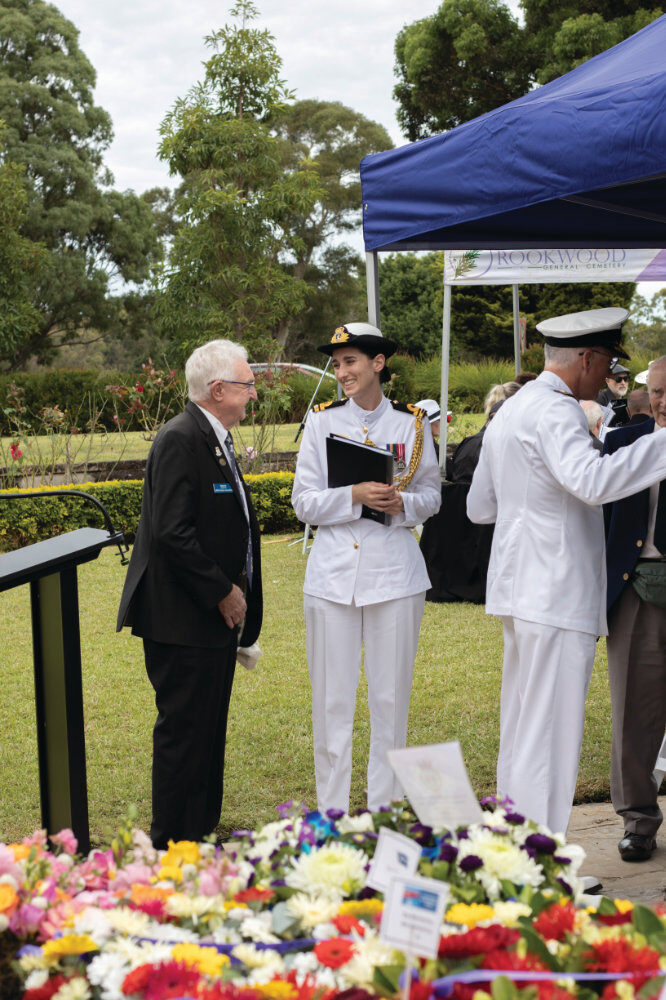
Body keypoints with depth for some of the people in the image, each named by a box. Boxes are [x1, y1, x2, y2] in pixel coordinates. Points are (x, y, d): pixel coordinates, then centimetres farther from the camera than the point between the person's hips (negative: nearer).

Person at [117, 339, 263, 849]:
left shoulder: (216, 440, 14)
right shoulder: (179, 440, -18)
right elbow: (172, 532, -24)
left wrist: (233, 590, 11)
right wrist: (222, 592, -17)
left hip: (216, 615, 10)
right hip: (184, 618, -10)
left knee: (209, 730, 17)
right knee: (183, 731, -1)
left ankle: (202, 831, 28)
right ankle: (174, 845, 9)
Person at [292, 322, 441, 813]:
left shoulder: (412, 423, 4)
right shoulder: (322, 422, 3)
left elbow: (431, 495, 9)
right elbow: (305, 501, 0)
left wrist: (402, 503, -12)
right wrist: (355, 495, -16)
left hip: (394, 570, 0)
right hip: (333, 572, 0)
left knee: (391, 697, 6)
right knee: (332, 698, 2)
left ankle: (385, 810, 19)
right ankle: (331, 811, 14)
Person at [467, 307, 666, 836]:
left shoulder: (510, 410, 17)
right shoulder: (556, 411, -14)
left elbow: (479, 506, 23)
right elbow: (592, 481, -33)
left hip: (518, 593, 10)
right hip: (557, 594, -10)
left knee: (520, 731, 16)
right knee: (550, 737, -6)